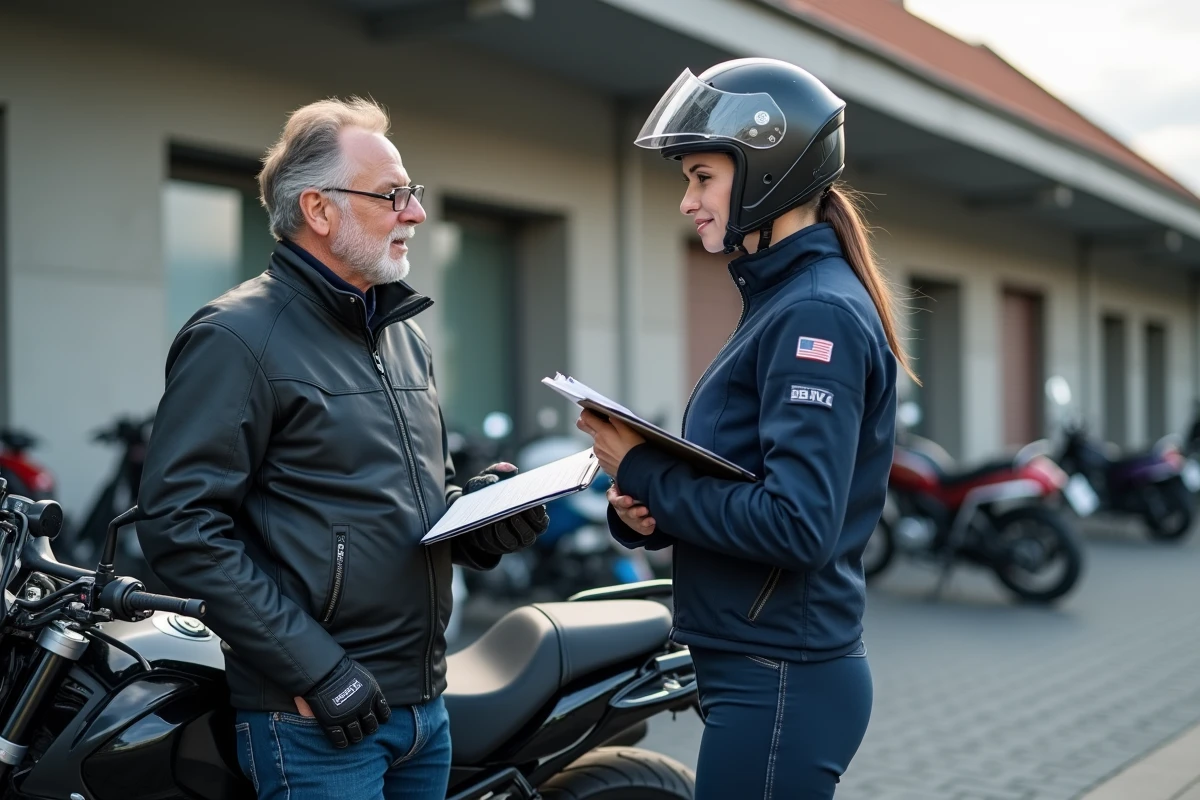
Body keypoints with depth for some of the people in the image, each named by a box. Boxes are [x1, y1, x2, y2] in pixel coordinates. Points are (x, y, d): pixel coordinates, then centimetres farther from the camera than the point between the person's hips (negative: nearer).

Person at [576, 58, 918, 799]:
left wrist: (644, 475, -16)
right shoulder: (782, 299, 13)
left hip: (779, 682, -10)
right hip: (764, 668, 10)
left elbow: (797, 523, -25)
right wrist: (647, 507, -4)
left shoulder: (818, 313, -17)